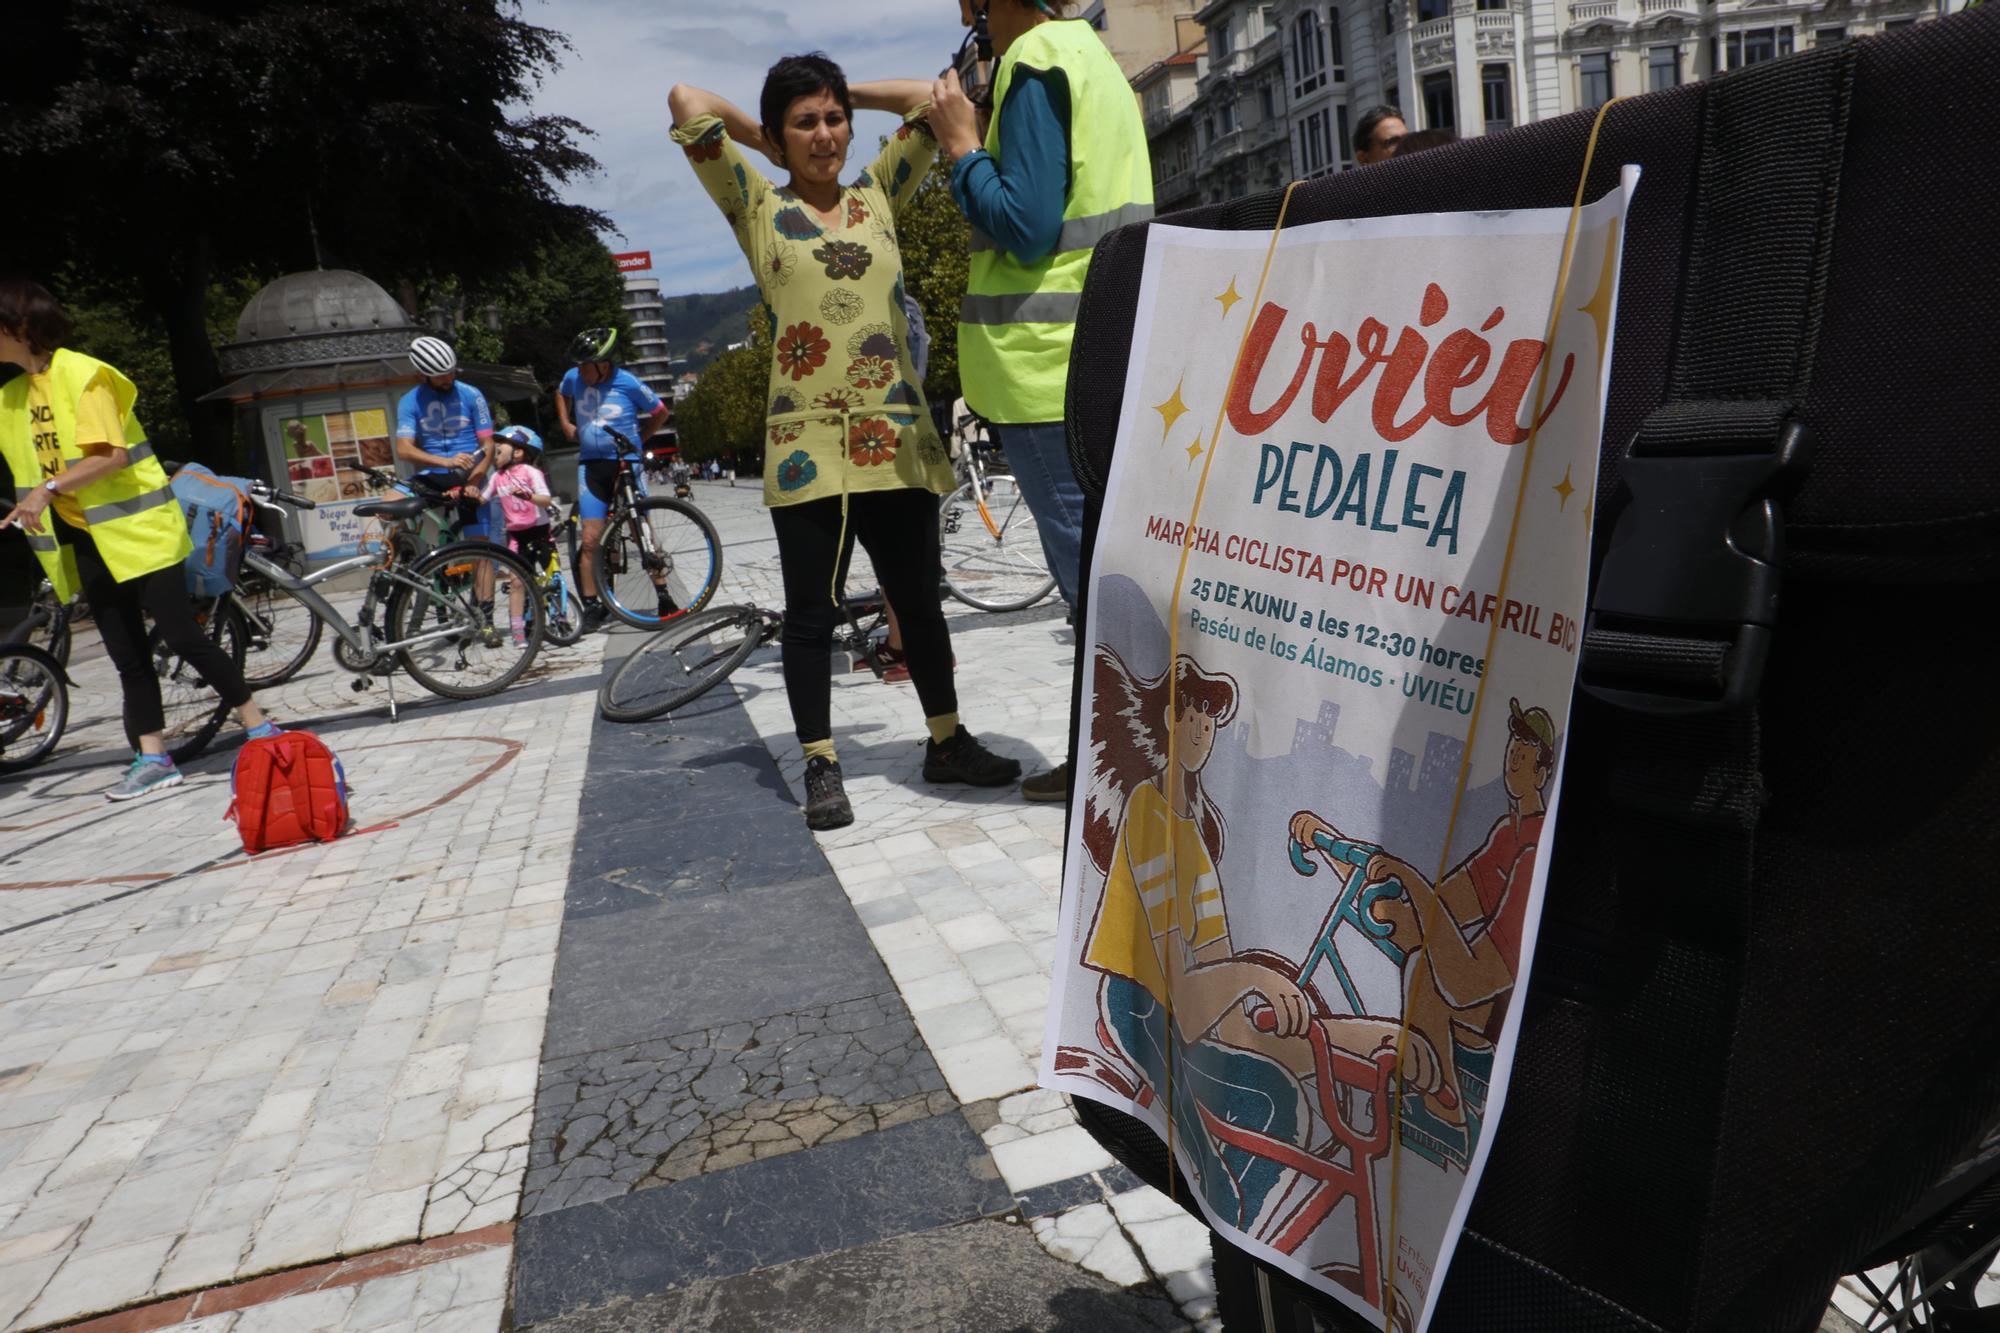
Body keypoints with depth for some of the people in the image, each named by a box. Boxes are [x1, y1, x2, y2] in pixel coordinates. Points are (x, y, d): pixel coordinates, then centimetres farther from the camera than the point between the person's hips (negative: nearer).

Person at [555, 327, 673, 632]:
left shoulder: (629, 383, -11)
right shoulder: (573, 378, 1)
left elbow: (661, 413, 4)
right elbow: (562, 395, 26)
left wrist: (637, 441, 4)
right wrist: (565, 424, 14)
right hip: (591, 466, 3)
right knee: (589, 540, -4)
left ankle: (664, 597, 12)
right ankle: (592, 606, 4)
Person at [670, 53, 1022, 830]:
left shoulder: (878, 196, 13)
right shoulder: (758, 207, 5)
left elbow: (928, 99, 15)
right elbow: (686, 103, -1)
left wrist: (842, 94, 20)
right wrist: (761, 134, 14)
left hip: (896, 435, 3)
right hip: (807, 441, -3)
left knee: (918, 597, 11)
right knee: (810, 610, 2)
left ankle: (947, 743, 24)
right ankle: (821, 766, 12)